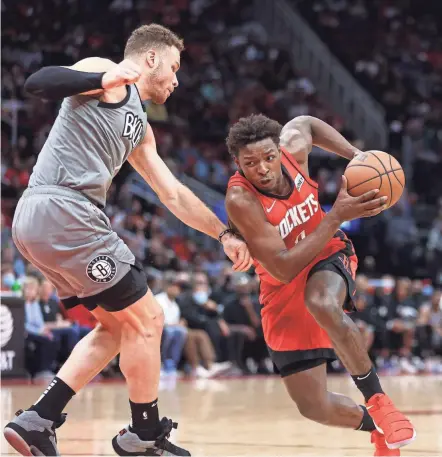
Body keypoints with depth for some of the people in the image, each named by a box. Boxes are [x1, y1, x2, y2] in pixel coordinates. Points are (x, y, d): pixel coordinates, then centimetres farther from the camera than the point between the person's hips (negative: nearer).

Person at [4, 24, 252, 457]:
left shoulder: (140, 129, 26)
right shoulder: (106, 74, 0)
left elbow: (173, 194, 32)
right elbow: (37, 82, -17)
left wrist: (223, 234, 31)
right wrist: (103, 79, -29)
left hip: (36, 223, 10)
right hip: (61, 211, -10)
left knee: (117, 324, 19)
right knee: (146, 319, 0)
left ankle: (37, 421, 11)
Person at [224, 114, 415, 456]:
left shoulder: (294, 146, -15)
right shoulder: (241, 200, -30)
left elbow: (305, 123, 12)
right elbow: (284, 270, -33)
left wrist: (357, 155, -2)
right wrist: (337, 216, -36)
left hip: (328, 256, 1)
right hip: (283, 292, -1)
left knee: (322, 305, -39)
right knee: (315, 408, -6)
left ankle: (378, 401, -21)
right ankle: (378, 428, 28)